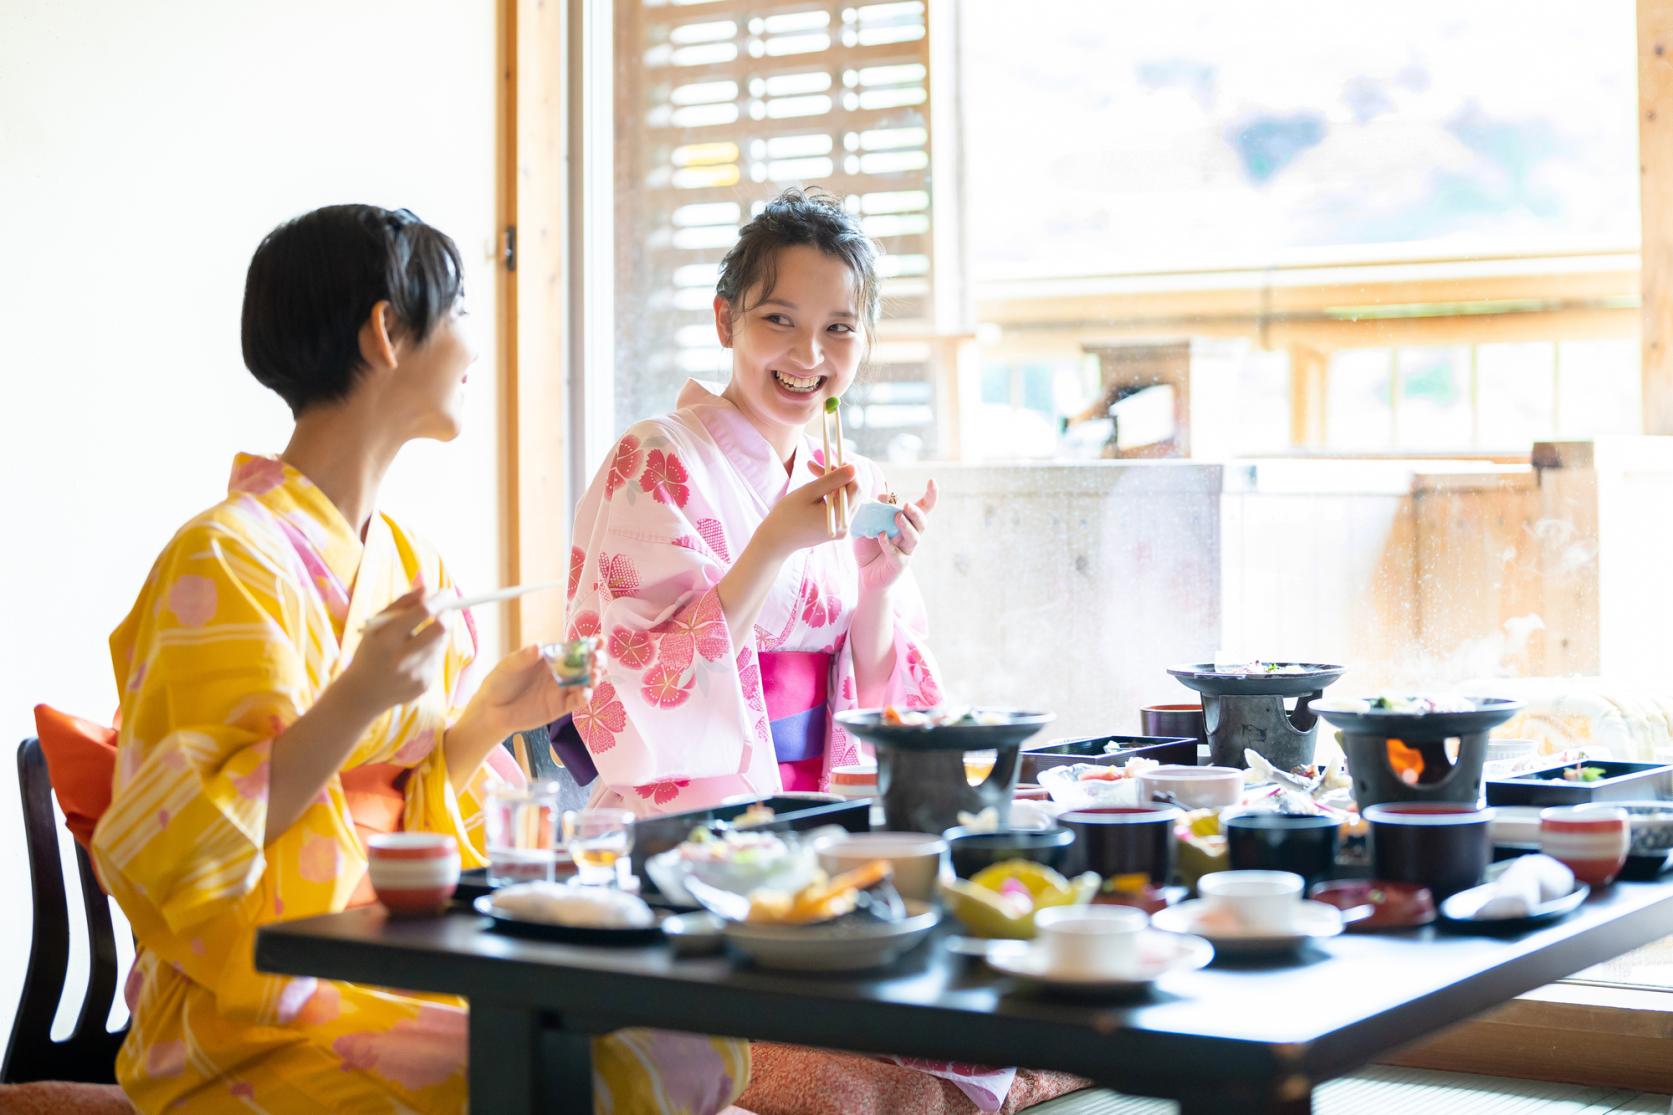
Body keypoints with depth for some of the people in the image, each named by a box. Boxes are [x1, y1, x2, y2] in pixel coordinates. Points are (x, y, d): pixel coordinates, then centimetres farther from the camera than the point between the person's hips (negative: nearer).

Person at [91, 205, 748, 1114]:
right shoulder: (223, 560, -14)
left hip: (405, 963, 8)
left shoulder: (407, 561, 12)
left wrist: (485, 723, 3)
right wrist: (356, 703, -26)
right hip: (258, 1022, -8)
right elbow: (175, 849, -19)